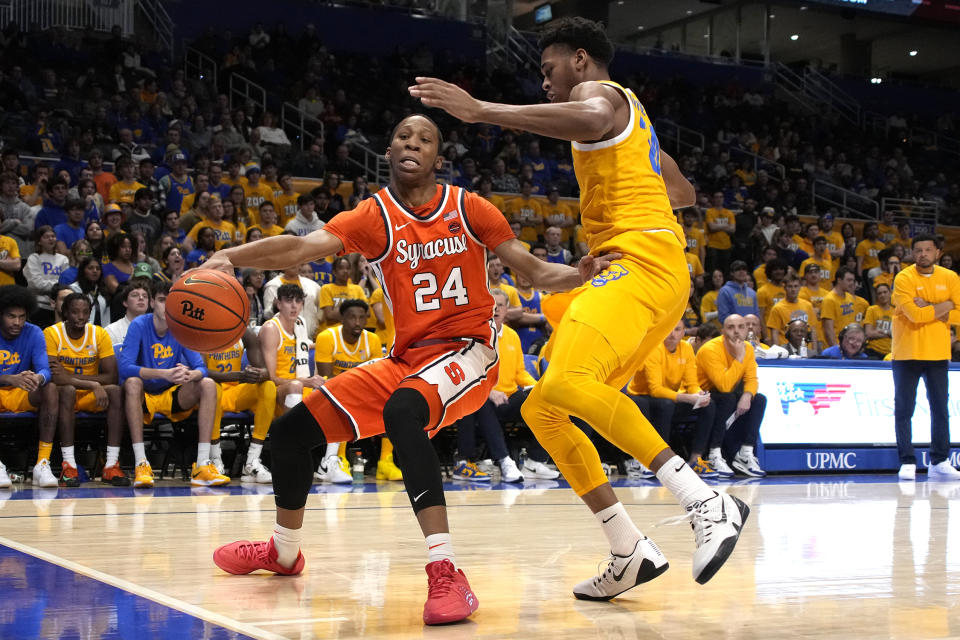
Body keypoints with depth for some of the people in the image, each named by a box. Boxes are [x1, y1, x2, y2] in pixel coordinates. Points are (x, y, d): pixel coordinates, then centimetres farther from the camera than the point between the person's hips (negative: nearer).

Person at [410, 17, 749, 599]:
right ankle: (630, 553, 4)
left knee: (567, 382, -33)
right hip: (641, 271, 10)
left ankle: (708, 504, -33)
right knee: (541, 410, 8)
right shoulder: (627, 112, 29)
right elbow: (684, 192, 39)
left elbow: (591, 120, -29)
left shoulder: (601, 91, 0)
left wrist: (480, 110, -30)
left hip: (641, 260, -10)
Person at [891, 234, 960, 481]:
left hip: (938, 354, 4)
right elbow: (915, 314, -21)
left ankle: (939, 462, 14)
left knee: (940, 410, 7)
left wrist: (929, 309, -15)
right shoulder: (904, 279, -9)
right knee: (904, 410, -1)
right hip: (907, 354, -3)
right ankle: (907, 462, 6)